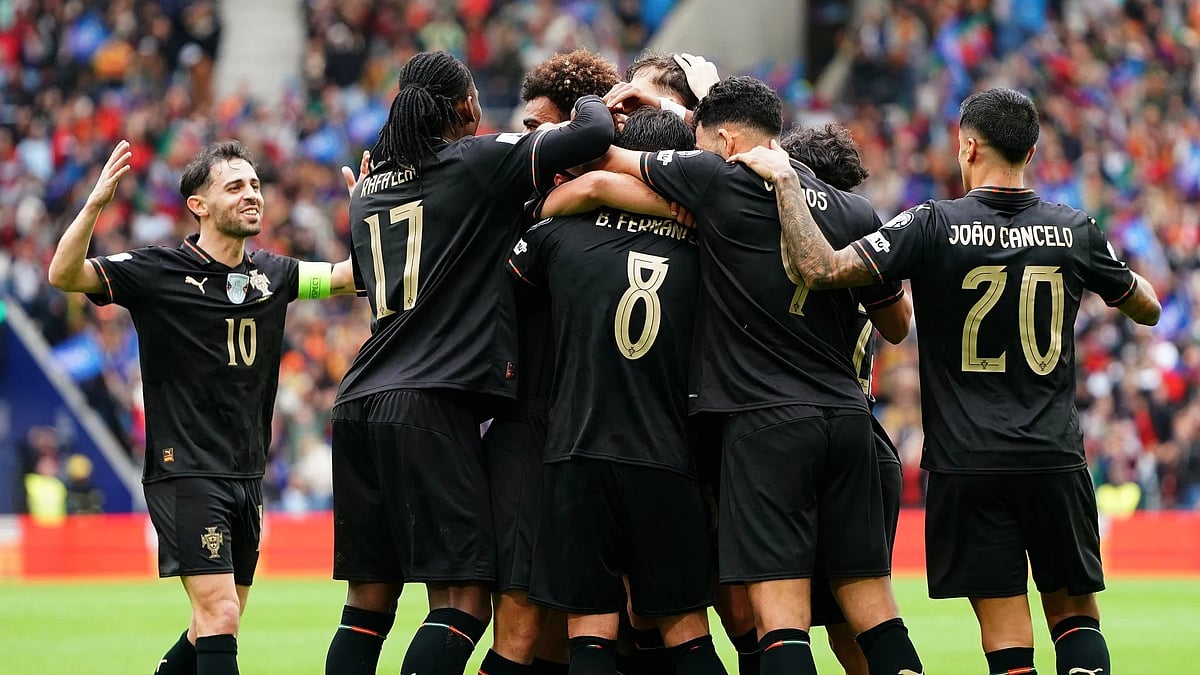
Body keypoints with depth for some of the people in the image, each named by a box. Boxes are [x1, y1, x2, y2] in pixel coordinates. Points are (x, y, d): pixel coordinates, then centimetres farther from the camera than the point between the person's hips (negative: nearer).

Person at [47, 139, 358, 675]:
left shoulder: (272, 274, 9)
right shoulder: (159, 271, -8)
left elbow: (353, 275, 18)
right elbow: (64, 275, -17)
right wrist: (95, 203, -32)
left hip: (246, 479, 7)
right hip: (185, 474, -7)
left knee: (217, 629, 13)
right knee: (220, 616, -17)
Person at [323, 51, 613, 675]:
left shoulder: (368, 187, 20)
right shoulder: (477, 161, 0)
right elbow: (595, 134, -6)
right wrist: (586, 98, 16)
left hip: (358, 405, 7)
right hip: (432, 405, -7)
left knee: (369, 601, 9)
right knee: (464, 600, -9)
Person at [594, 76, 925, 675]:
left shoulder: (720, 179, -3)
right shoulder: (856, 212, 10)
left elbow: (605, 161, 8)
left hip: (766, 423, -5)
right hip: (846, 417, 5)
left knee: (780, 611, -9)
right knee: (871, 608, 8)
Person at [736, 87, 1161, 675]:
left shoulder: (934, 226, -9)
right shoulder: (1074, 231, 2)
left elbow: (821, 269, -16)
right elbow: (1147, 309, 16)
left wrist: (784, 179, -5)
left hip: (968, 466, -2)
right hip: (1056, 461, 2)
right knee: (1076, 614, 14)